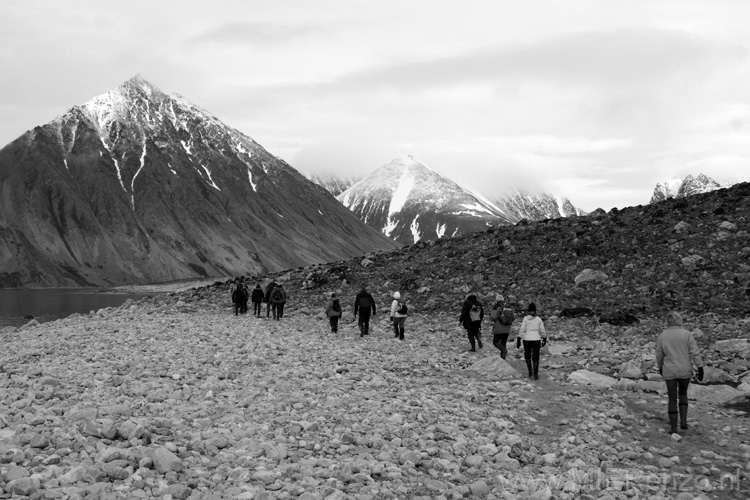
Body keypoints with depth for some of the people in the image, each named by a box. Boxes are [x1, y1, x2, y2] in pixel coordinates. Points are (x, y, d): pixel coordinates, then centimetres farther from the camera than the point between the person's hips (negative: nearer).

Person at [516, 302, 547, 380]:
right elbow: (542, 331, 5)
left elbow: (522, 330, -7)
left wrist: (518, 340, -4)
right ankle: (535, 375, 0)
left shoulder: (525, 318, -3)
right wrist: (544, 339, 19)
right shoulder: (539, 319, 1)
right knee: (535, 358, 7)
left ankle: (530, 371, 15)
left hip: (527, 340, 0)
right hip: (536, 340, 0)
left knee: (527, 356, 21)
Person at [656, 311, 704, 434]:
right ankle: (683, 420, 13)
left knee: (672, 399, 11)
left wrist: (660, 368, 22)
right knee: (683, 393, 24)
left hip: (669, 372, 0)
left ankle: (673, 427, 12)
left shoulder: (662, 336, -5)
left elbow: (659, 355, 5)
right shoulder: (687, 334, -9)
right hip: (685, 371, 0)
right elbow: (695, 352, -12)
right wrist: (700, 368, -7)